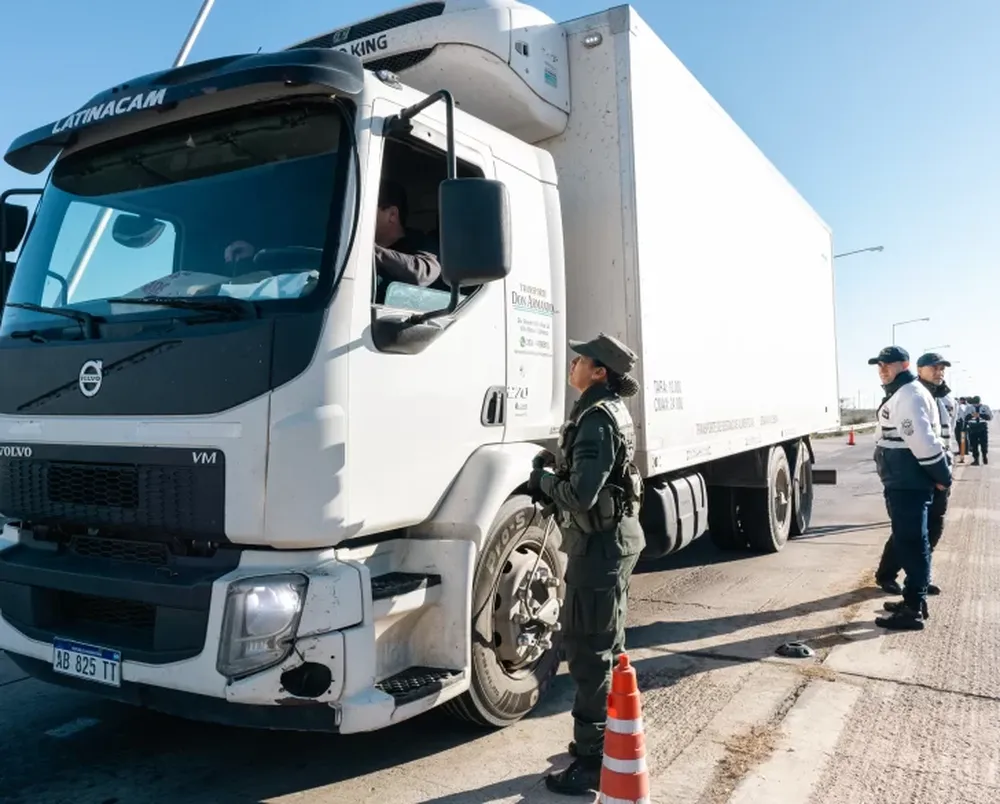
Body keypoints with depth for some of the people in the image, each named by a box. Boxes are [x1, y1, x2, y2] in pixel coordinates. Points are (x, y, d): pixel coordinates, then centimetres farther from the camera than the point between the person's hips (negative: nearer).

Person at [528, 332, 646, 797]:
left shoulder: (596, 420, -21)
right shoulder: (613, 411, 11)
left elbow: (581, 495, -27)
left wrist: (542, 479, -11)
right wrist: (555, 474, 9)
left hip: (600, 543, -11)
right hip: (617, 537, 11)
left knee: (588, 651, -2)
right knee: (607, 645, 20)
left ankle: (593, 761, 8)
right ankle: (612, 741, 34)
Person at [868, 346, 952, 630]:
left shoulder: (909, 395, -16)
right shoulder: (901, 394, 19)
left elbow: (924, 441, -23)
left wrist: (942, 476, -17)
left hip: (908, 484, -11)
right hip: (905, 482, 11)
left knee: (910, 544, -6)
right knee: (911, 542, 18)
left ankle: (912, 610, -1)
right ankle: (915, 600, 29)